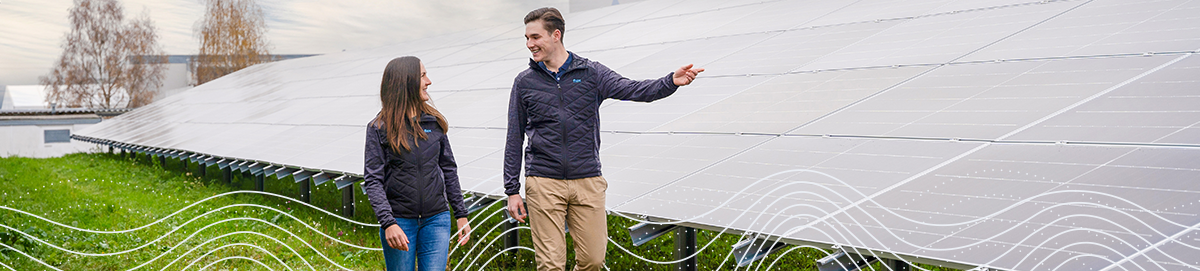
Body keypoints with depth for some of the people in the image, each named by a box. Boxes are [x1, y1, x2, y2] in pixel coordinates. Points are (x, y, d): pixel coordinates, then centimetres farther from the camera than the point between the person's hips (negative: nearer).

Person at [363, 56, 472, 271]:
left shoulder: (434, 121, 6)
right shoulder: (379, 128, -4)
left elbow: (449, 169, 13)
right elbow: (373, 181, -8)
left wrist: (461, 215, 11)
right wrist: (388, 223, -19)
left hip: (436, 220, 2)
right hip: (399, 220, -2)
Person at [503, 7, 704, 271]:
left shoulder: (591, 72, 5)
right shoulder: (525, 82, 7)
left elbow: (632, 89, -8)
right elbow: (514, 139, 9)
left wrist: (671, 81, -27)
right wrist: (512, 190, 5)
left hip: (587, 181, 1)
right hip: (544, 184, 0)